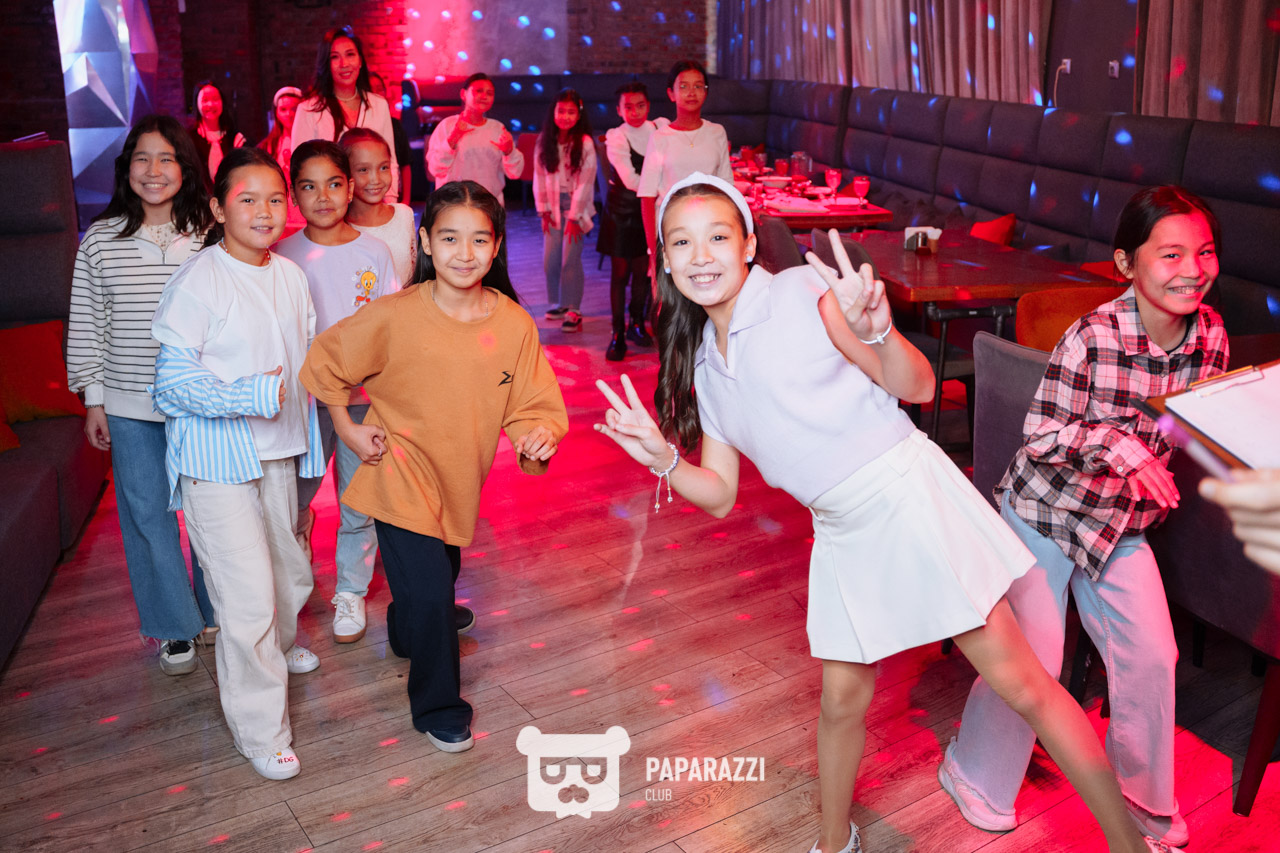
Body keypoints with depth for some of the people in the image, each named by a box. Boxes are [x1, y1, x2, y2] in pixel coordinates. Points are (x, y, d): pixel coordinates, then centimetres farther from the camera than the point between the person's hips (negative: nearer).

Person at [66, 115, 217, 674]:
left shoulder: (210, 236, -2)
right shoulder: (101, 240, 1)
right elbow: (85, 325, 6)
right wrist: (93, 400, 4)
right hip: (130, 408, 1)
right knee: (147, 515, 8)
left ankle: (219, 613, 31)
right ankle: (176, 627, 24)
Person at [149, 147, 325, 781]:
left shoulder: (290, 276, 5)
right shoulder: (198, 283, -15)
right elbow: (173, 383, -16)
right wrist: (247, 396, -27)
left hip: (277, 451, 7)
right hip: (216, 461, -7)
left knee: (289, 571, 23)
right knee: (247, 593, -7)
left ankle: (276, 646, 54)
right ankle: (260, 730, 9)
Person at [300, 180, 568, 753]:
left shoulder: (515, 325, -12)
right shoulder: (394, 317, -19)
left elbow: (535, 406, -8)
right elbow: (326, 363, -3)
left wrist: (539, 435, -29)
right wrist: (347, 429, -5)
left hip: (460, 480, 4)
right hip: (402, 475, -4)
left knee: (441, 576, 25)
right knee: (430, 592, -9)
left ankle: (406, 637, 61)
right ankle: (438, 707, 17)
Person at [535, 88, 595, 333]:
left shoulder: (585, 143, -11)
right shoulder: (544, 141, 1)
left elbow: (585, 183, -10)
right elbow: (539, 178, 5)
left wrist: (575, 217, -10)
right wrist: (544, 210, 2)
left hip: (577, 206, -4)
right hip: (554, 206, 4)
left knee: (571, 259, -8)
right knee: (550, 260, 4)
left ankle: (573, 311, 1)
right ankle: (557, 303, 23)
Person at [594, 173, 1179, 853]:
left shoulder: (802, 291, -11)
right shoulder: (703, 367, 7)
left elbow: (918, 387, -12)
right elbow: (720, 495, 10)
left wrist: (876, 329, -31)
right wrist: (662, 457, -7)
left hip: (909, 496, -5)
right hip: (843, 533, 6)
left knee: (1020, 682, -1)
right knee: (842, 700, 14)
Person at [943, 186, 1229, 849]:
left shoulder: (1211, 336, -7)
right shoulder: (1093, 337, -25)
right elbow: (1040, 435, -21)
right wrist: (1118, 445, -35)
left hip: (1123, 524, 5)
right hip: (1044, 512, -5)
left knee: (1152, 655, 4)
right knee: (1032, 657, -1)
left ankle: (1144, 798, 30)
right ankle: (976, 779, 25)